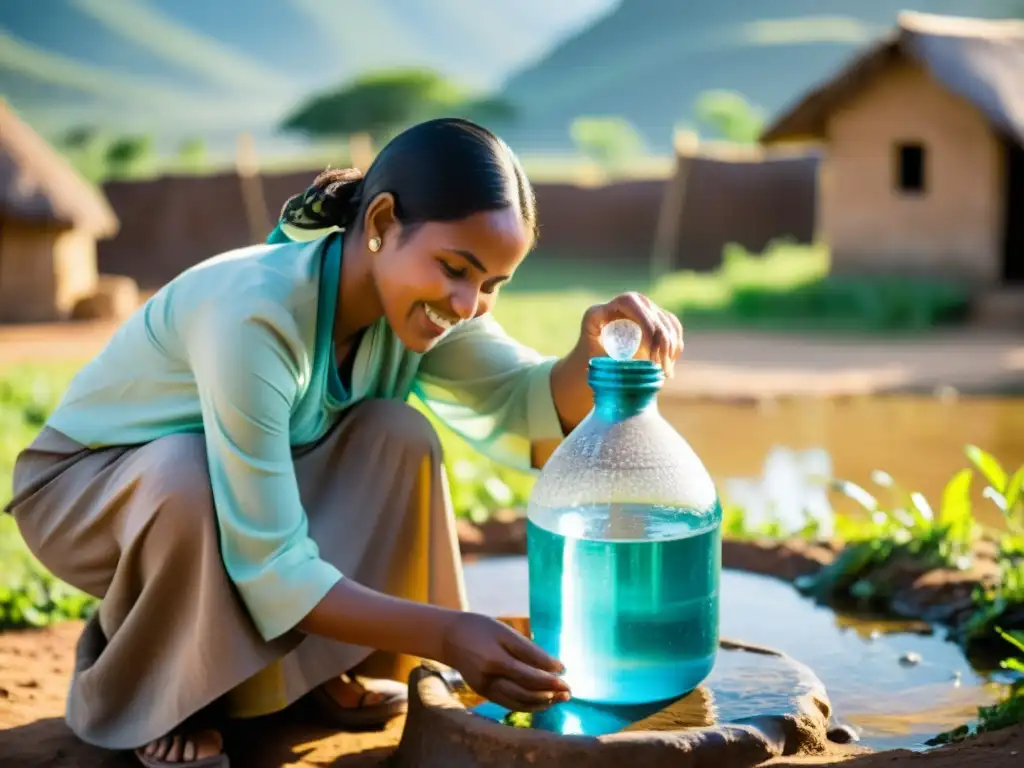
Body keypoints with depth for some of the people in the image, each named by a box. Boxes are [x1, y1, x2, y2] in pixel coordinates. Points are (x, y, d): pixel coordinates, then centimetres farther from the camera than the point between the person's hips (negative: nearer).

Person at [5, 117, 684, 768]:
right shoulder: (253, 315, -37)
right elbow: (271, 573, -36)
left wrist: (598, 356, -42)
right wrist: (445, 635, -42)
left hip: (236, 495, 6)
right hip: (82, 491, -5)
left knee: (398, 436, -20)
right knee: (191, 480, -39)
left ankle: (313, 667, -2)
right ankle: (138, 691, -9)